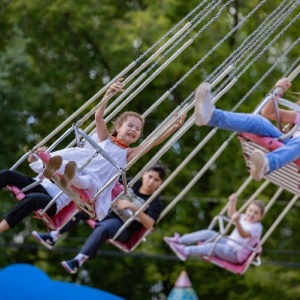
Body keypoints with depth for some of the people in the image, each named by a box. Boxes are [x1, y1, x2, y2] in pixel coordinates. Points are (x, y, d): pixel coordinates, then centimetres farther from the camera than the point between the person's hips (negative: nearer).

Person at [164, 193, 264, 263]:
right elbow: (231, 214, 18)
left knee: (214, 246, -32)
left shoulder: (257, 227, -20)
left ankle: (186, 251, -37)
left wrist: (237, 222, -57)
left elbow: (244, 234, -38)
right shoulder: (243, 218, 5)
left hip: (236, 255, -8)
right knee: (208, 233, -5)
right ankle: (179, 241, -8)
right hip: (228, 244, 8)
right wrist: (232, 202, -1)